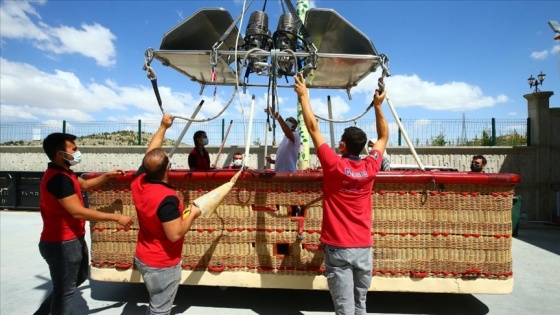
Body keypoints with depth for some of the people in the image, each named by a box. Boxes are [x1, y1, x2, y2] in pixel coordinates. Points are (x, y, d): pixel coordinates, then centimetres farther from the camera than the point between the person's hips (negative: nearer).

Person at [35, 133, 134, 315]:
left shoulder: (64, 173, 8)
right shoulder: (58, 178, -26)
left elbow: (85, 185, 25)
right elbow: (78, 212, -30)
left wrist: (107, 176, 10)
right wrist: (116, 217, -27)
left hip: (73, 239, 11)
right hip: (61, 243, -11)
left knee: (79, 277, 28)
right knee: (65, 290, 7)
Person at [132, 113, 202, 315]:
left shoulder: (138, 182, -10)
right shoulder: (166, 198, -33)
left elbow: (150, 154, 4)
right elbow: (175, 234, -29)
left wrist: (163, 127, 10)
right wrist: (192, 214, -14)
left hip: (143, 258, 8)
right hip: (162, 265, -8)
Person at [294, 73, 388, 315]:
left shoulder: (334, 165, -13)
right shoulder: (370, 168, -3)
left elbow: (313, 129, -6)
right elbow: (384, 137, 15)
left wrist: (304, 96, 3)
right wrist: (378, 106, 20)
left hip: (338, 248, -4)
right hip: (363, 248, 4)